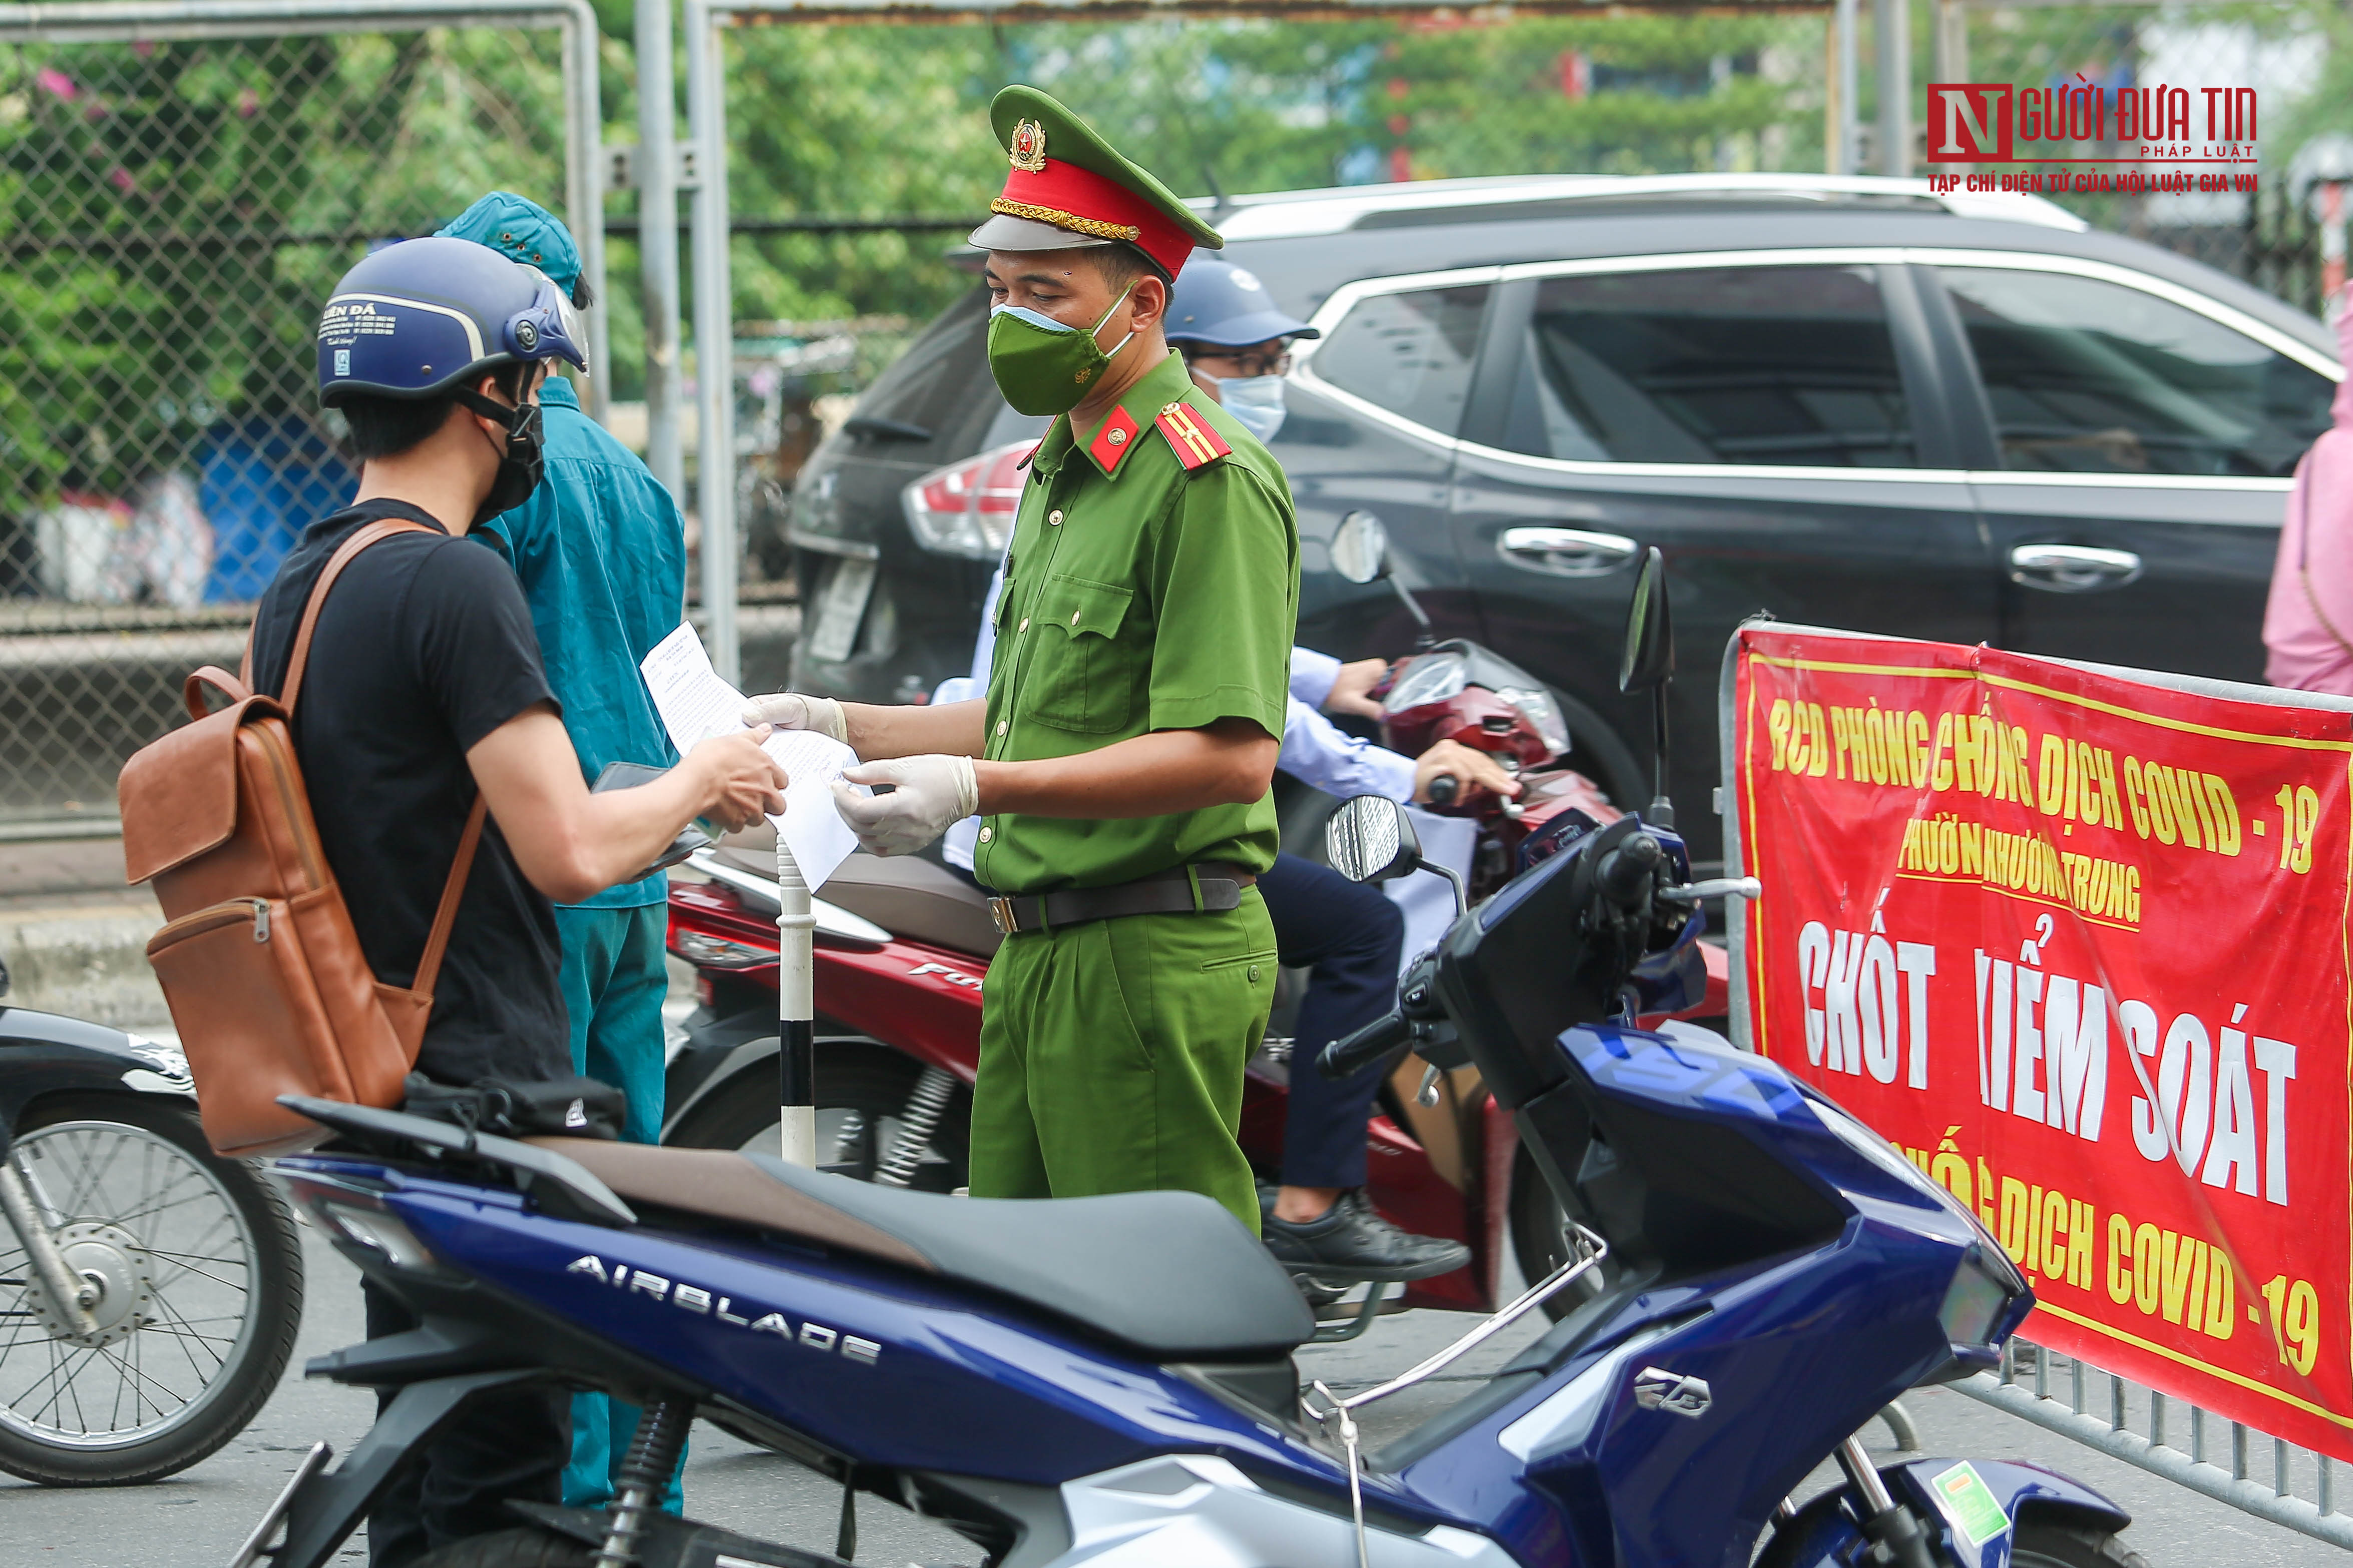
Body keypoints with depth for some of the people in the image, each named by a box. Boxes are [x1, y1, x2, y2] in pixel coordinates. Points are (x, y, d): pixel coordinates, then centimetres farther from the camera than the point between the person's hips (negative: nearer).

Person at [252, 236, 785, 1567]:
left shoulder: (301, 584, 13)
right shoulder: (458, 583, -17)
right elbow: (569, 854, -21)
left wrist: (669, 801, 18)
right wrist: (699, 781, -3)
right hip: (483, 1085, -9)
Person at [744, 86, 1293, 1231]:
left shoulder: (1210, 481, -13)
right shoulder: (1057, 474, 20)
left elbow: (1230, 753, -23)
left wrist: (975, 789, -26)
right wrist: (842, 726, 17)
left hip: (1153, 965, -10)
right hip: (1036, 962, 10)